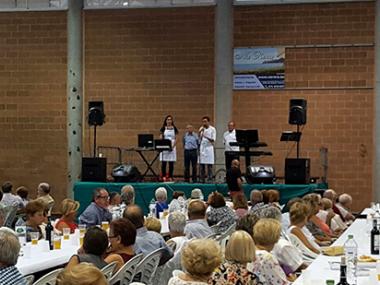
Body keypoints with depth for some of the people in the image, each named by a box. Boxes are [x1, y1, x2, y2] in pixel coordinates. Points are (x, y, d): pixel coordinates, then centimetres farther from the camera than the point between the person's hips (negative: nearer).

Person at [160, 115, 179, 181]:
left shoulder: (174, 128, 8)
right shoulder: (163, 128, 5)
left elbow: (176, 139, 5)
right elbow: (161, 139, 2)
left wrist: (172, 146, -9)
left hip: (172, 147, 1)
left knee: (171, 163, 0)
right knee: (164, 162, -4)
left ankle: (170, 176, 4)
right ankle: (163, 176, 0)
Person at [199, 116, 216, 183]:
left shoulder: (212, 129, 0)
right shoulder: (201, 129, 12)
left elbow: (213, 140, -6)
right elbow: (199, 139, 6)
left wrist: (206, 137, -21)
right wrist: (200, 132, -10)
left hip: (209, 148, -4)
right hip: (202, 148, 4)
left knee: (209, 165, -5)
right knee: (201, 165, 2)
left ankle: (210, 179, -4)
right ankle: (202, 179, 7)